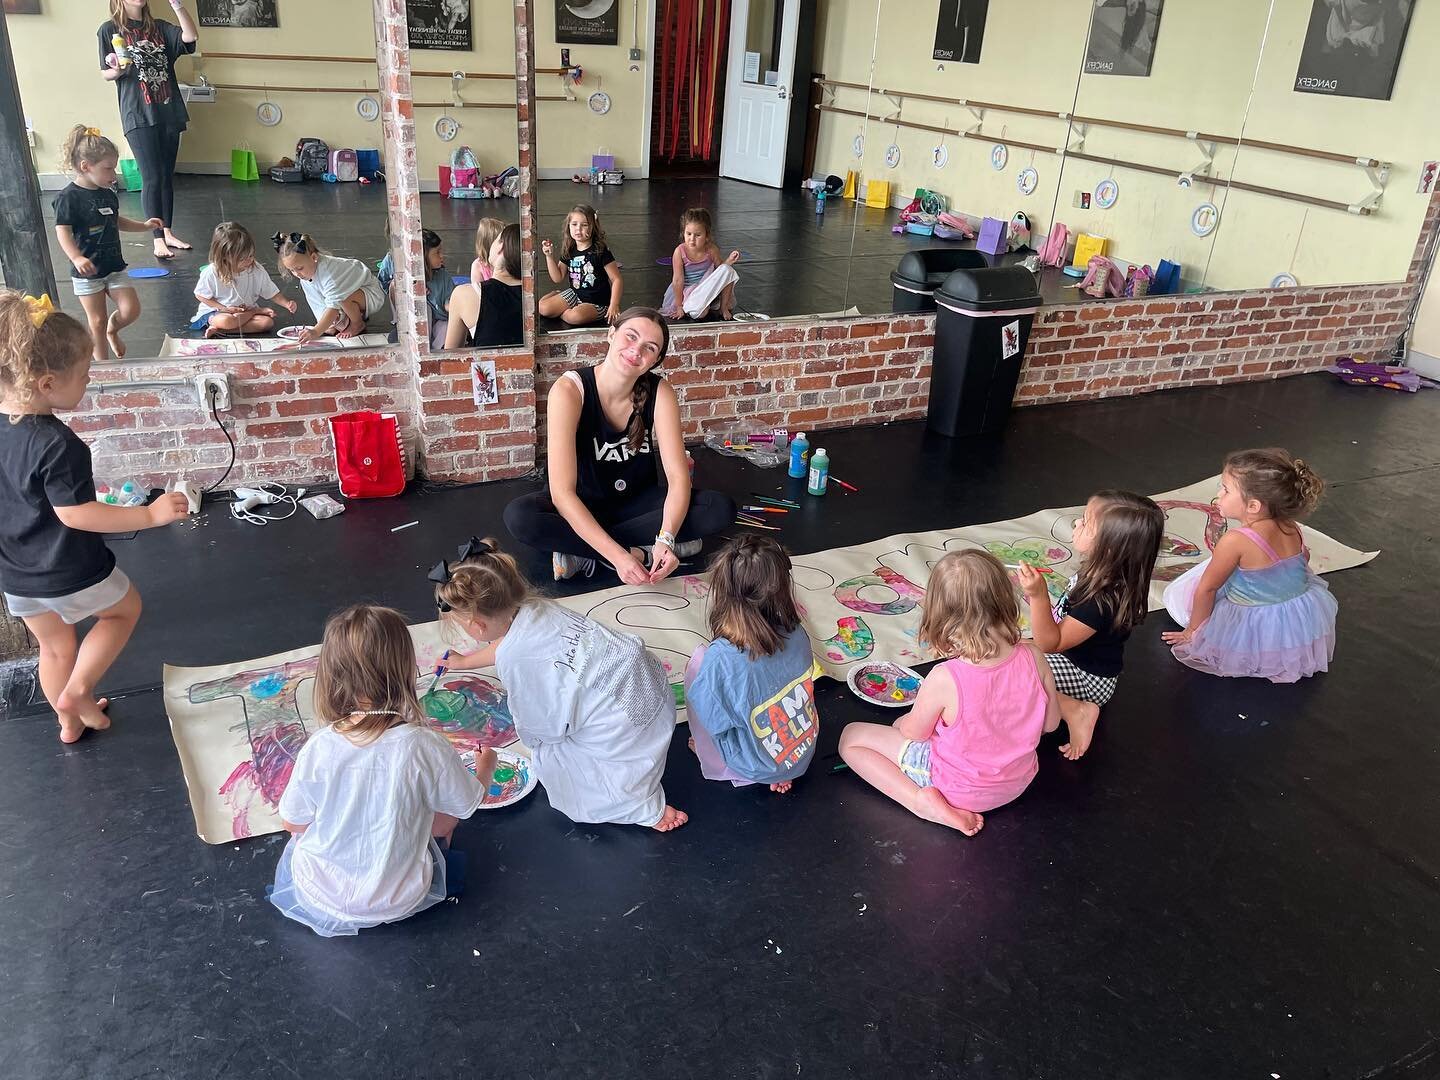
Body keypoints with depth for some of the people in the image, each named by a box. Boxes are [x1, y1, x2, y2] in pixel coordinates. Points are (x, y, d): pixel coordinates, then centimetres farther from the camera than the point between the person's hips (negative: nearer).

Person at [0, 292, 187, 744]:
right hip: (70, 574, -7)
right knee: (125, 607, 22)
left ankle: (69, 721, 43)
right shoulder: (57, 445, -29)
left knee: (55, 647, 25)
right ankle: (77, 691, 15)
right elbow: (76, 515, -27)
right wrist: (151, 514, -24)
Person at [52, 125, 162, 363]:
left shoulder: (108, 194, 7)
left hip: (114, 266, 6)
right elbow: (63, 231, -22)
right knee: (97, 321, 3)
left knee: (131, 310, -4)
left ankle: (112, 329, 29)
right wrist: (76, 258, -37)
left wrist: (144, 225, 17)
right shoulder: (69, 197, -16)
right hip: (87, 271, -6)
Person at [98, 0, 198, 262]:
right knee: (152, 178, -9)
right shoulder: (110, 30, 3)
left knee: (167, 176, 8)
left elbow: (191, 37, -4)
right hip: (138, 115, -4)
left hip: (168, 112, 4)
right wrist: (117, 71, -19)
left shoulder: (159, 27, 13)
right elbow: (105, 73, 3)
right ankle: (158, 239, -6)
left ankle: (168, 232, 16)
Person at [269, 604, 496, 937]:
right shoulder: (425, 746, -28)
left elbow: (293, 823, -7)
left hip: (319, 895, 1)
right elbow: (467, 804, -10)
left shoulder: (317, 749, -24)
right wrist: (485, 766, 12)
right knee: (444, 809, 19)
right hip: (396, 902, -1)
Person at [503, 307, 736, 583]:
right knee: (518, 516, -33)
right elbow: (562, 492, -31)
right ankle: (642, 552, -22)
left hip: (638, 501, 3)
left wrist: (666, 539, -39)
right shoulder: (569, 390, -25)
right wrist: (618, 555, -42)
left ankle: (582, 551, -20)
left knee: (721, 508, -21)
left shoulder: (659, 392, -15)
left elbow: (678, 477, -19)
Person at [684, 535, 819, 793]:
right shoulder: (797, 635, -19)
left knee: (699, 659, 0)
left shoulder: (720, 659, -32)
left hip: (756, 768, -4)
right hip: (805, 753, 4)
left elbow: (714, 720, -18)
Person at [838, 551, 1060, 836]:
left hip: (959, 788, -6)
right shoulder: (1033, 658, -22)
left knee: (851, 737, 6)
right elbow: (1050, 723, -5)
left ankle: (921, 800, -7)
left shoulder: (944, 680, -33)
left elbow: (914, 732, -13)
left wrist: (903, 721, 11)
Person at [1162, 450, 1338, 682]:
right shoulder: (1292, 528, -9)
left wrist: (1193, 630, -2)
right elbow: (1304, 557, 14)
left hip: (1258, 631, -6)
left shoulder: (1235, 541, -28)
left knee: (1177, 592, 9)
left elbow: (1206, 589, -17)